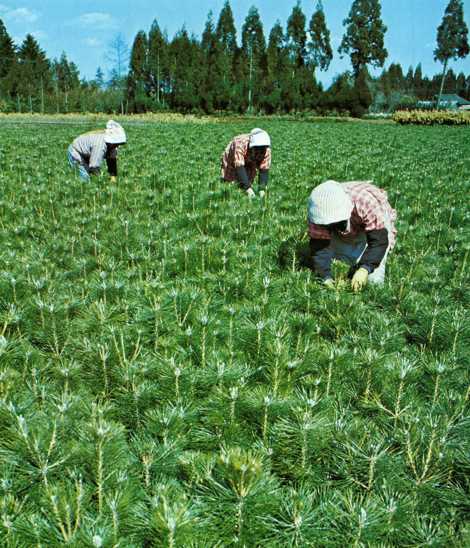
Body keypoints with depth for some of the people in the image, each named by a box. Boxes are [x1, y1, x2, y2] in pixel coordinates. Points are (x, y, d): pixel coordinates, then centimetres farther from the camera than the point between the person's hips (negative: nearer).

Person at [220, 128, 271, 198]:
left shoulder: (266, 150, -29)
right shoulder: (240, 144, -41)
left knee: (248, 184, -7)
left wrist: (262, 189, -38)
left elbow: (264, 170, -27)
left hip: (250, 164, 3)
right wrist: (248, 188, -49)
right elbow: (239, 167, -44)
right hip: (231, 162, -3)